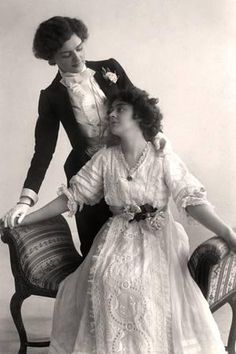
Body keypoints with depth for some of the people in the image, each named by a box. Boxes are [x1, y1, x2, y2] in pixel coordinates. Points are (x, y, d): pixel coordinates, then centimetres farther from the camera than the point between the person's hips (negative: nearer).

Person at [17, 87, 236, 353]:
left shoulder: (163, 157, -5)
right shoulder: (105, 158, 3)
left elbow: (191, 198, -11)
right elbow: (72, 196, 6)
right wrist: (25, 219, 1)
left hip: (157, 234, -2)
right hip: (118, 235, 2)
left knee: (151, 282, -28)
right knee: (106, 278, -24)